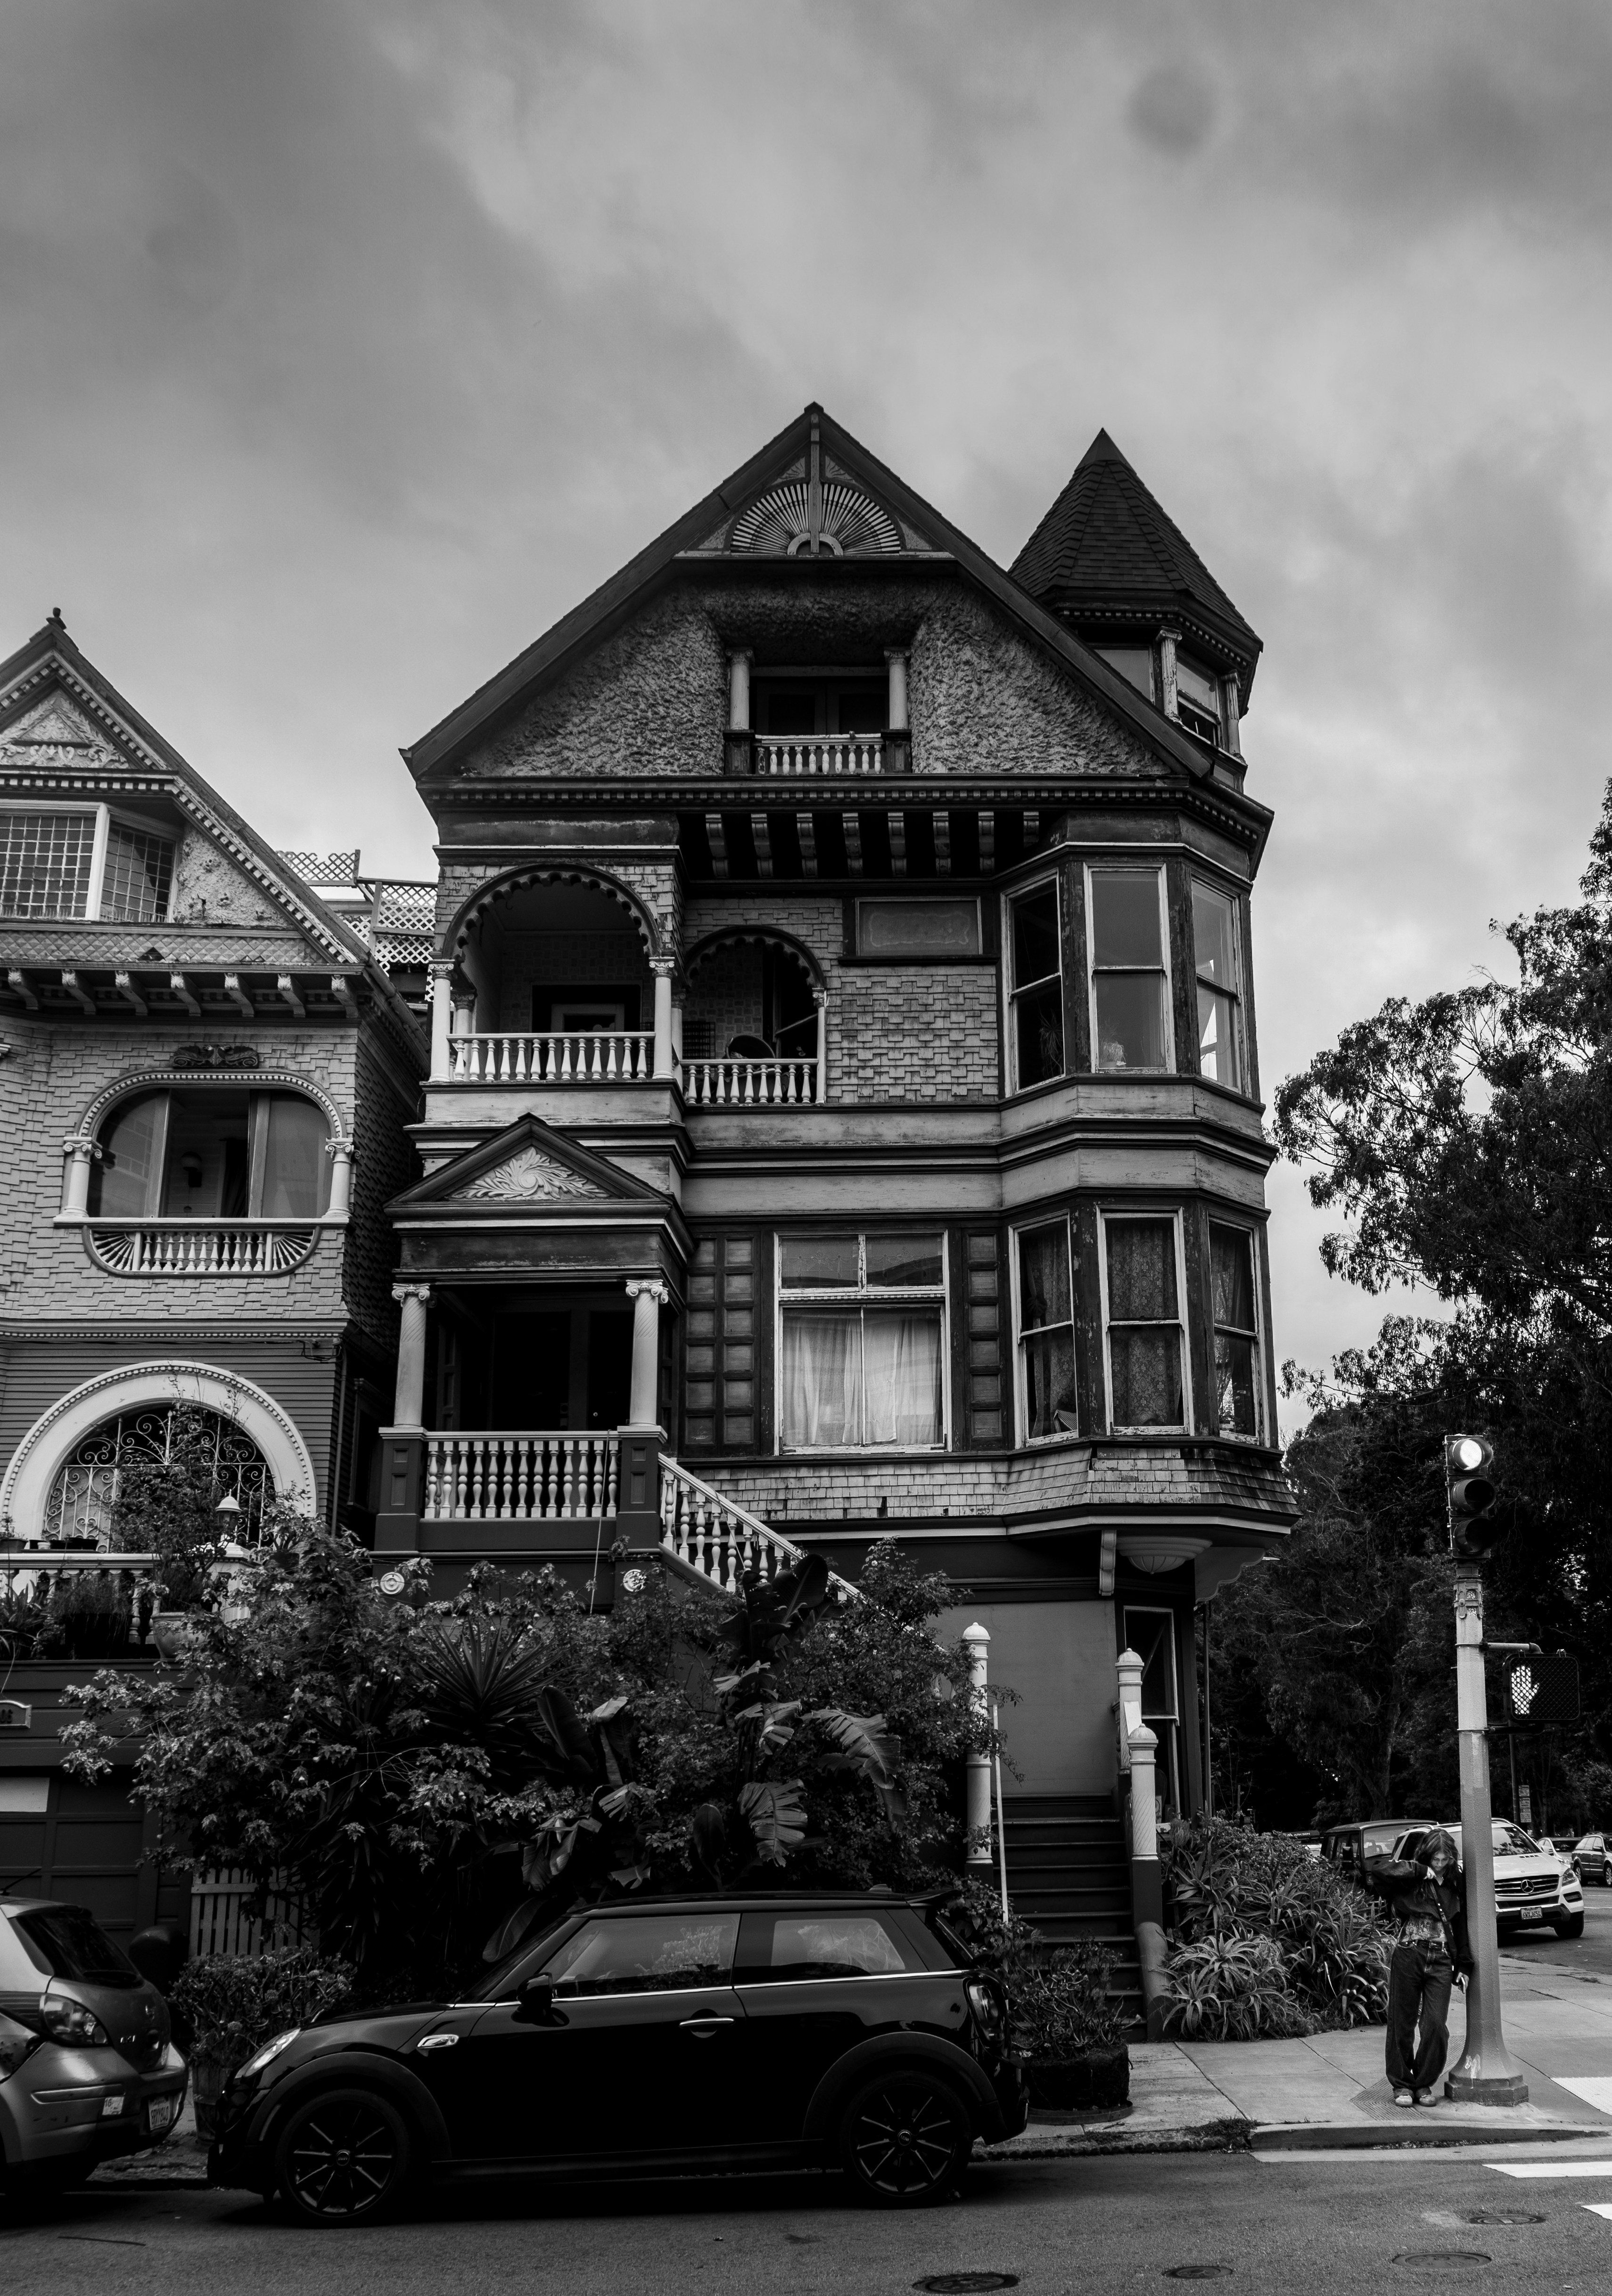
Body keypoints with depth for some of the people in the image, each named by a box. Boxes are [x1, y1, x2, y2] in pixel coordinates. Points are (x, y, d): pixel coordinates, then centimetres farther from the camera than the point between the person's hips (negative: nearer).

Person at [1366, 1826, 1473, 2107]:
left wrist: (1463, 1965, 16)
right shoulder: (1409, 1879, -2)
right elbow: (1378, 1870, -21)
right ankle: (1402, 2084, 17)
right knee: (1402, 2024, 3)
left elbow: (1461, 1926, 19)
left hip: (1441, 1960, 3)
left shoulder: (1454, 1884, 12)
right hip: (1407, 1956, -3)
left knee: (1436, 2025, -6)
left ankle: (1424, 2083, 11)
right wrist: (1421, 1871, -16)